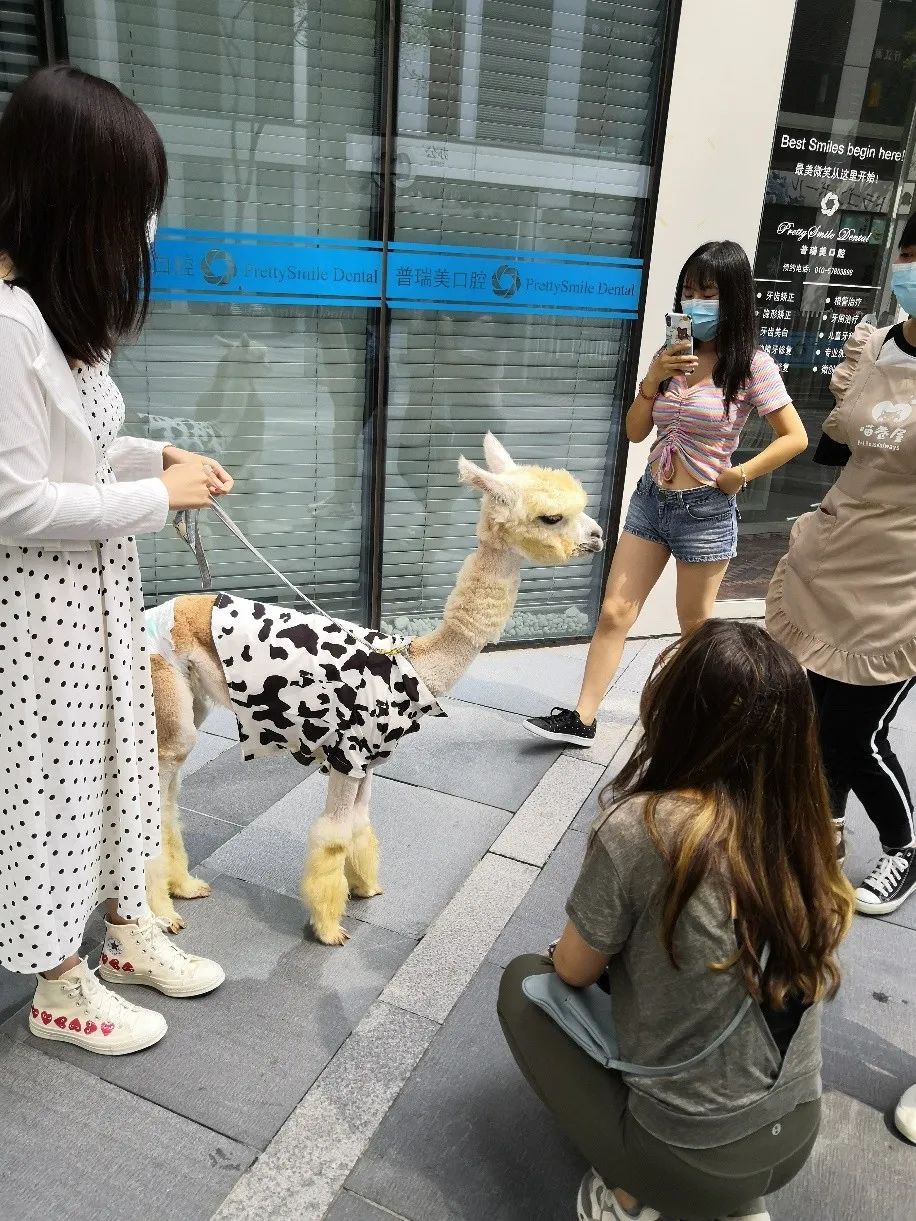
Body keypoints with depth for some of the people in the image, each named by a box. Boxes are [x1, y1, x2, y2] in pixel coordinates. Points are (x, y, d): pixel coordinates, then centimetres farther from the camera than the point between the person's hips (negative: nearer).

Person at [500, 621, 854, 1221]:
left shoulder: (640, 827, -28)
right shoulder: (803, 822, -9)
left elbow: (576, 971, -10)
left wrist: (564, 951, 13)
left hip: (689, 1161, -5)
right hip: (795, 1136, 5)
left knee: (523, 982, 13)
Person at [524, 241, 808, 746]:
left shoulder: (752, 365, -10)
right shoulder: (671, 356, 4)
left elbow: (795, 437, -7)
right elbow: (635, 431, 5)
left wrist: (741, 474, -14)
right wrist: (652, 379, -9)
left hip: (706, 510, -5)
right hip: (651, 497, 5)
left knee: (695, 625, 12)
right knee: (613, 613, 2)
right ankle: (581, 719, 8)